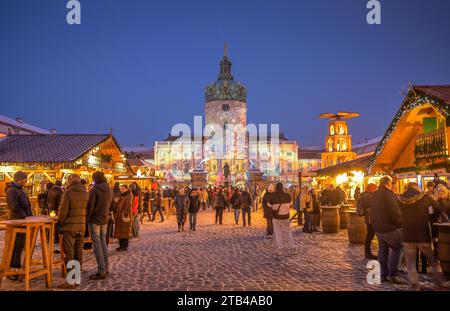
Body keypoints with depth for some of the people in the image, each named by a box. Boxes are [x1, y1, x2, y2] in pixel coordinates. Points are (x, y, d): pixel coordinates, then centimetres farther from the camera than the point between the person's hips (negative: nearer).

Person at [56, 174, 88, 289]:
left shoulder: (68, 193, -11)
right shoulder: (85, 193, 4)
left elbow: (63, 210, -12)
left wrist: (59, 223, 1)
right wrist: (83, 222, 15)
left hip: (69, 227, -5)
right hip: (81, 227, 5)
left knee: (69, 253, 0)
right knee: (78, 252, 12)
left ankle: (70, 281, 1)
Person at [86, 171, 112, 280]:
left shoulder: (94, 190, -15)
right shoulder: (109, 190, 6)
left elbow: (90, 206, -13)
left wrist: (87, 218, -3)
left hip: (95, 220, -7)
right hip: (105, 219, 7)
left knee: (97, 244, -2)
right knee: (103, 242, 16)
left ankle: (101, 271, -1)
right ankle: (106, 268, 21)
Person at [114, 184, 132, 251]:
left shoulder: (128, 196, -9)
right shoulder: (121, 196, 17)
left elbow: (128, 206, -18)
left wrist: (125, 213, -24)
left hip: (125, 216, -9)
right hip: (119, 216, 9)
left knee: (124, 231, -4)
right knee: (119, 231, 10)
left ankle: (125, 246, 1)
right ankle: (121, 245, 17)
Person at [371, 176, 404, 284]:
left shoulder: (374, 195, 10)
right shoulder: (389, 194, -17)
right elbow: (395, 212, -21)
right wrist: (400, 224, -7)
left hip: (378, 228, 8)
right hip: (390, 228, -8)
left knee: (382, 250, 13)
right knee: (396, 249, 4)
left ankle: (383, 275, 18)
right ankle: (392, 274, 3)